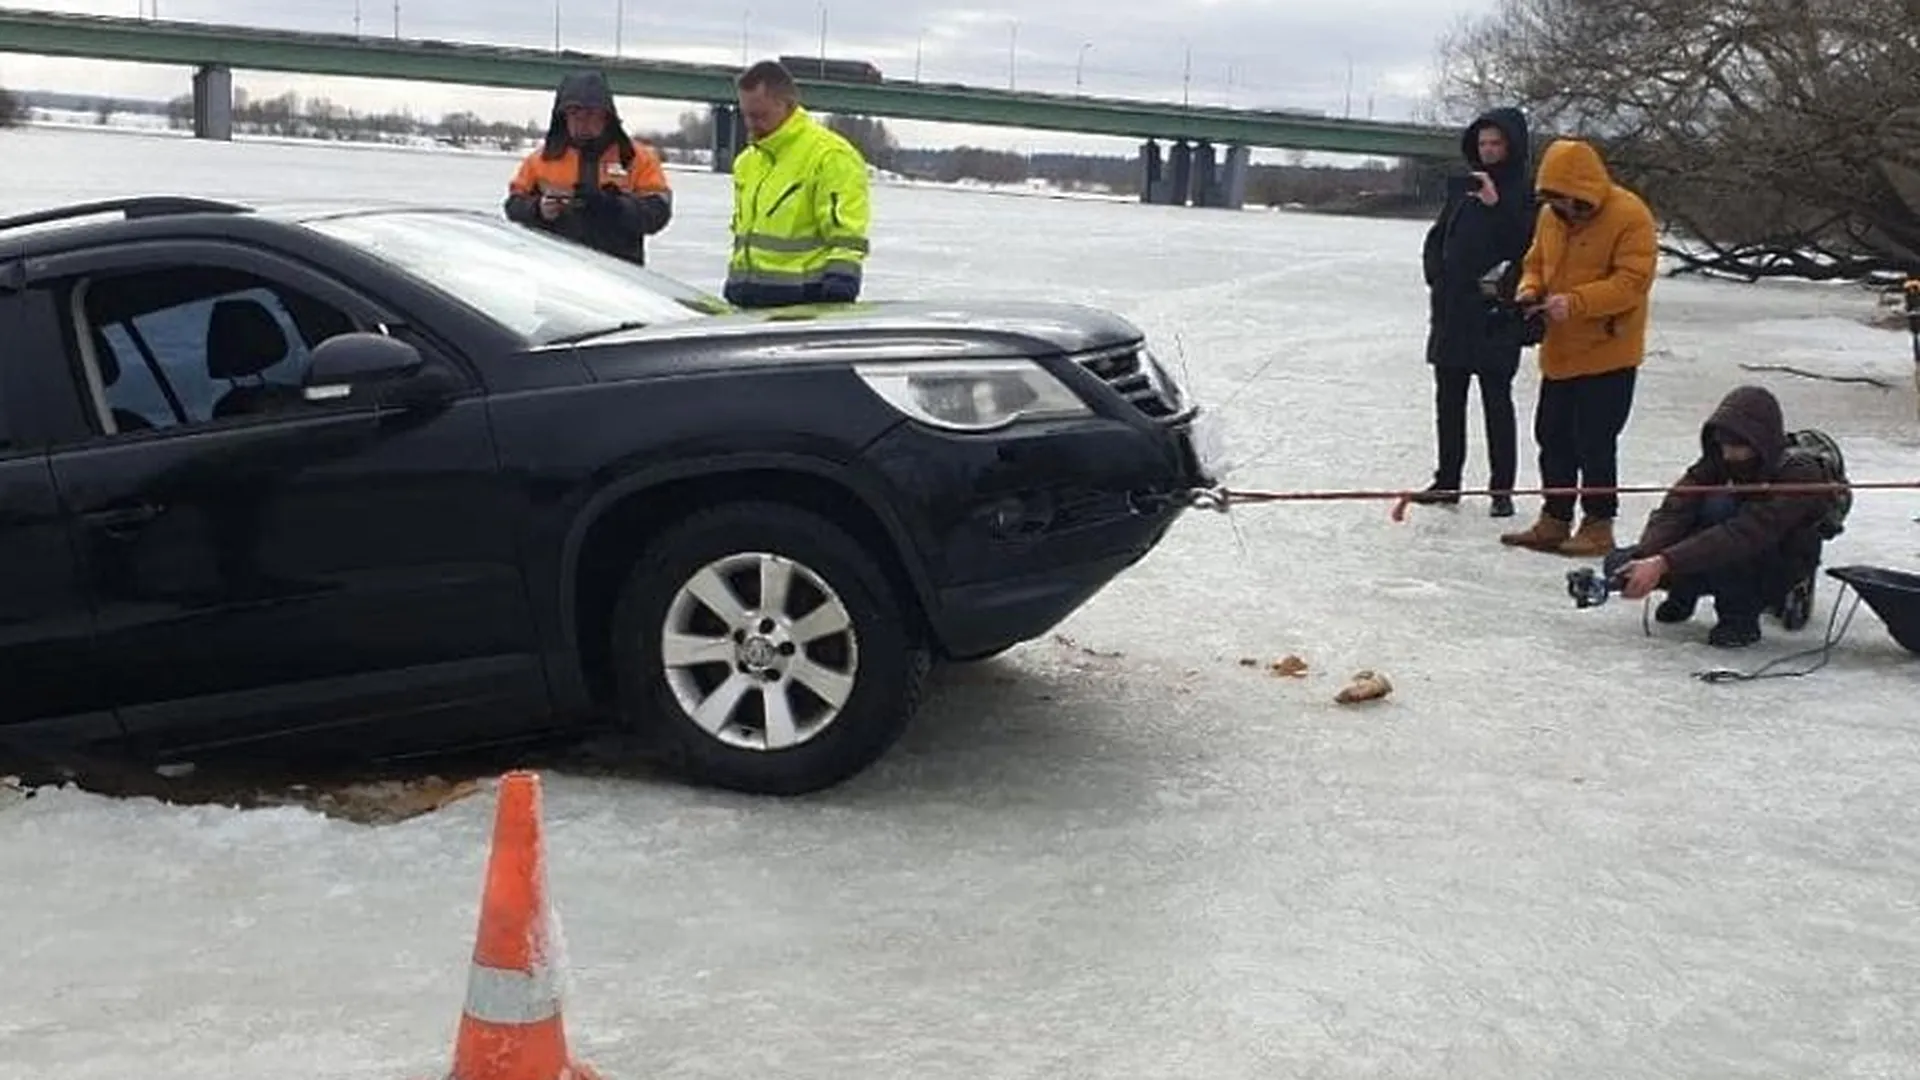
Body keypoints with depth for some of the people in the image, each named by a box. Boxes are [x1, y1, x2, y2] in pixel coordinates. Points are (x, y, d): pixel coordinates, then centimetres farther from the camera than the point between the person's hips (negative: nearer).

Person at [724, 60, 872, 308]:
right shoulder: (746, 162, 17)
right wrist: (736, 280, 23)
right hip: (751, 300, 9)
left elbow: (846, 232, -16)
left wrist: (841, 278, -26)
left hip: (807, 302, -9)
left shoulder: (831, 156, -10)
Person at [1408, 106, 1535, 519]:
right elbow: (1436, 240, 18)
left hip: (1497, 317, -6)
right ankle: (1447, 481, 18)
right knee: (1448, 398, 9)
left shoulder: (1526, 193, -4)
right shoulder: (1464, 188, 13)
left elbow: (1528, 244, -17)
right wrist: (1438, 276, 4)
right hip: (1451, 313, 6)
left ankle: (1502, 488, 3)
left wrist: (1496, 205, -23)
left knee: (1496, 399, -2)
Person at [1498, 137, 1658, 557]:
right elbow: (1535, 262, 18)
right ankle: (1554, 521, 24)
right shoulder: (1551, 216, 7)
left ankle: (1598, 526, 8)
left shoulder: (1629, 216, -15)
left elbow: (1632, 282, -20)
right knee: (1553, 436, 13)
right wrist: (1530, 289, -5)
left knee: (1595, 442, -4)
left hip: (1608, 354, -7)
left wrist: (1575, 302, -29)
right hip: (1559, 351, 7)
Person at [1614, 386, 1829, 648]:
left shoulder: (1800, 475, -28)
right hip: (1737, 566, 5)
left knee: (1719, 508, -33)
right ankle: (1683, 593, 16)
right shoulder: (1720, 461, -11)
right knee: (1621, 564, -16)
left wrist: (1663, 563, -48)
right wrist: (1642, 559, -42)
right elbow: (1675, 510, -23)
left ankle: (1739, 617, -18)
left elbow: (1744, 534, -40)